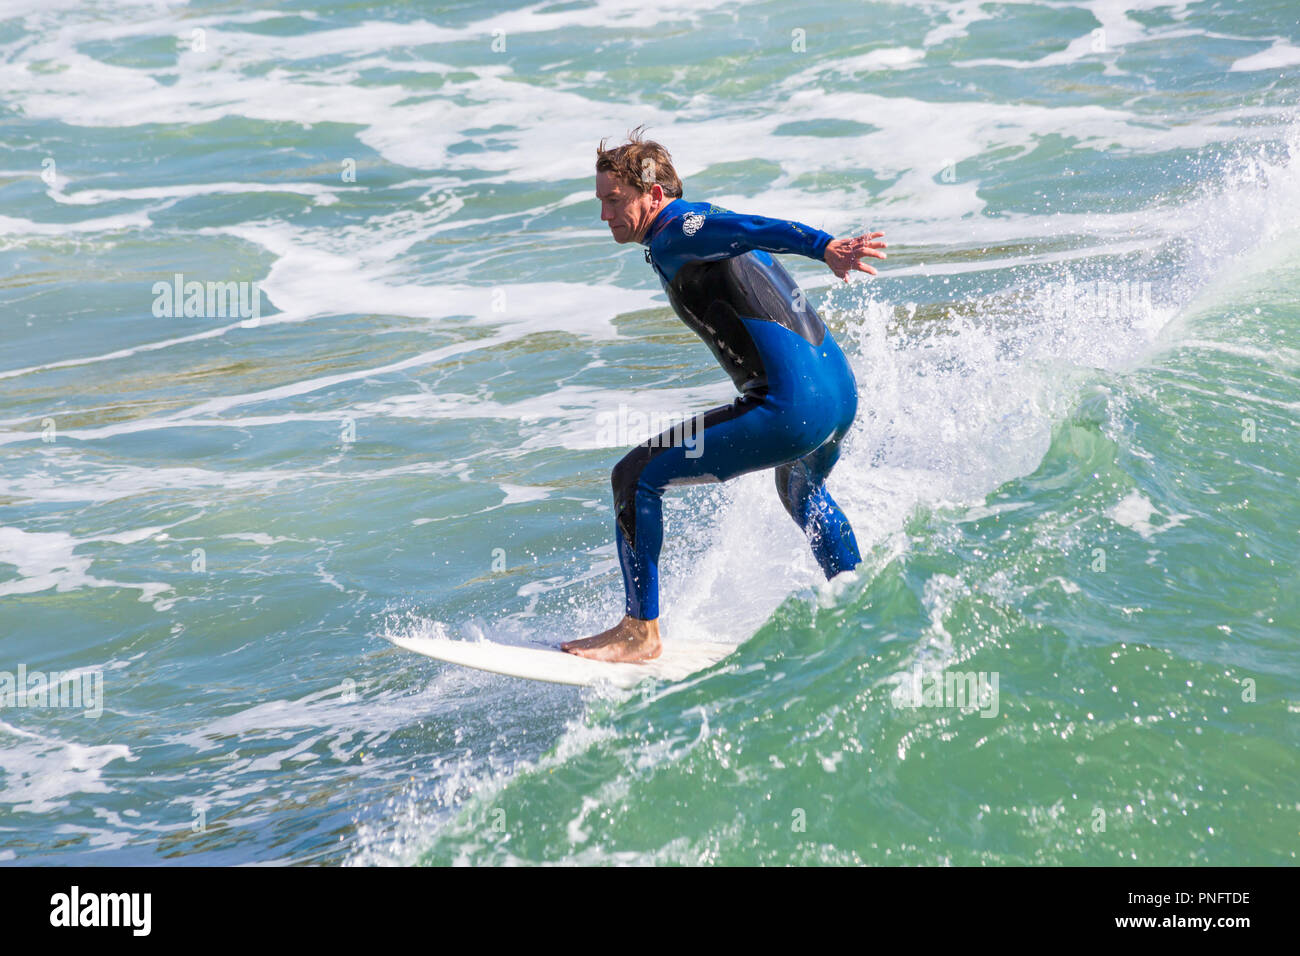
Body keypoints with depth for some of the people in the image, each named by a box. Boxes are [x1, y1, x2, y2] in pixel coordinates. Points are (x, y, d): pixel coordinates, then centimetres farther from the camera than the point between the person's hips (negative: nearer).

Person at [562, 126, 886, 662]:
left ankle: (641, 631, 1)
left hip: (793, 410, -10)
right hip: (841, 392, 10)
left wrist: (826, 248, -45)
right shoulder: (706, 221, 19)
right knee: (800, 491, 41)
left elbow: (752, 230, -28)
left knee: (635, 477, -5)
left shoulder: (673, 237, -11)